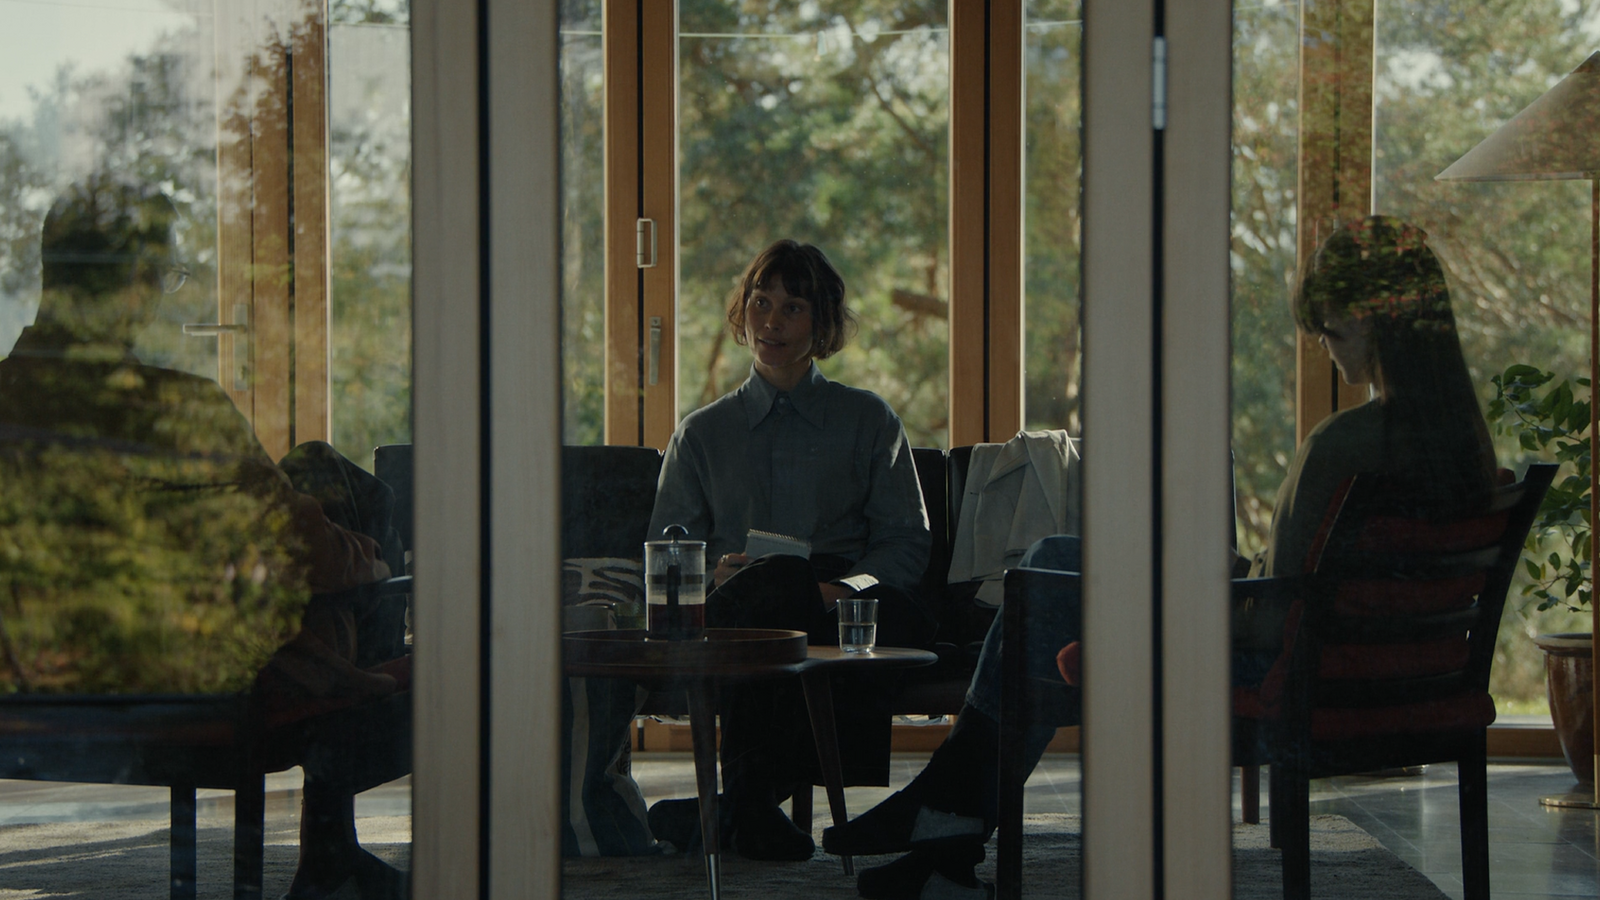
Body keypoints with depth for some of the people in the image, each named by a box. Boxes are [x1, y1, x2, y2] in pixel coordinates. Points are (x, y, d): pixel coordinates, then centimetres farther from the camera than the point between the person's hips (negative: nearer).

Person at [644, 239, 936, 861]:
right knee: (772, 583, -38)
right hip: (736, 616, 0)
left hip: (842, 614, 0)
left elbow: (908, 543, 10)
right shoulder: (703, 433, 23)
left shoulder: (868, 421, 20)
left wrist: (843, 590, -12)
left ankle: (742, 799, -35)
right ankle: (748, 806, -37)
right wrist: (714, 574, -9)